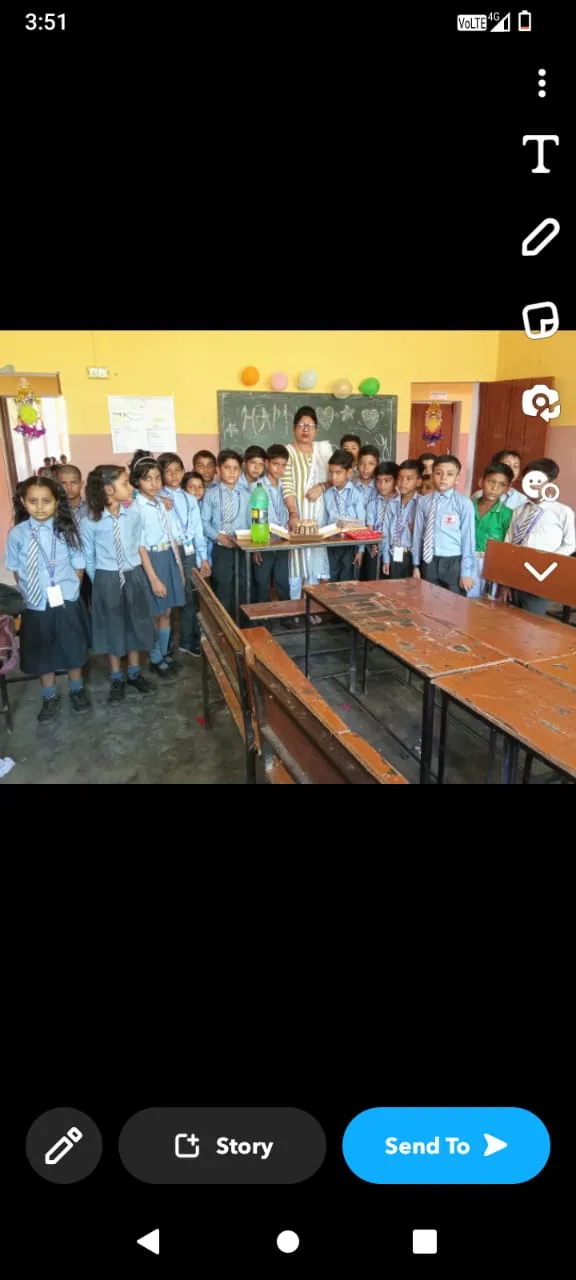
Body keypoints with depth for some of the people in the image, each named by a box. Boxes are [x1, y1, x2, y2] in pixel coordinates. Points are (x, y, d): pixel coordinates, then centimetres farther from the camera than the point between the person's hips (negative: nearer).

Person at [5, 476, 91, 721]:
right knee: (41, 654, 14)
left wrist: (67, 590, -4)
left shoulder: (66, 531, -10)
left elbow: (78, 566, -1)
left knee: (73, 649, 16)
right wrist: (27, 592, 2)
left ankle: (76, 690, 40)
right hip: (35, 605, 1)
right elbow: (16, 569, 5)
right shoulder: (17, 534, -7)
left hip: (67, 603, -1)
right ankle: (50, 697, 35)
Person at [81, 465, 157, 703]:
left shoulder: (134, 512, -7)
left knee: (135, 624, 14)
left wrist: (132, 571, 8)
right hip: (107, 579, -3)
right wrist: (100, 582, 2)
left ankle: (135, 674, 33)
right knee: (112, 628, 11)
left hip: (134, 575, 3)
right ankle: (117, 679, 27)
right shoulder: (89, 521, -15)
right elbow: (88, 558, -3)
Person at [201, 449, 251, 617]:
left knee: (242, 590, 10)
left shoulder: (245, 495, 7)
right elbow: (204, 522, -3)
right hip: (221, 549, -2)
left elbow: (251, 521, 7)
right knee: (223, 591, 4)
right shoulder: (211, 494, 0)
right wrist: (218, 536, -16)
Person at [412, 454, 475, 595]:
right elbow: (418, 534, 7)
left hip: (453, 563, -3)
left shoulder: (464, 503, -8)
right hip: (429, 562, 3)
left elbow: (468, 537, -6)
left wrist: (466, 571, -7)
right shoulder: (423, 502, 2)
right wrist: (416, 565, 9)